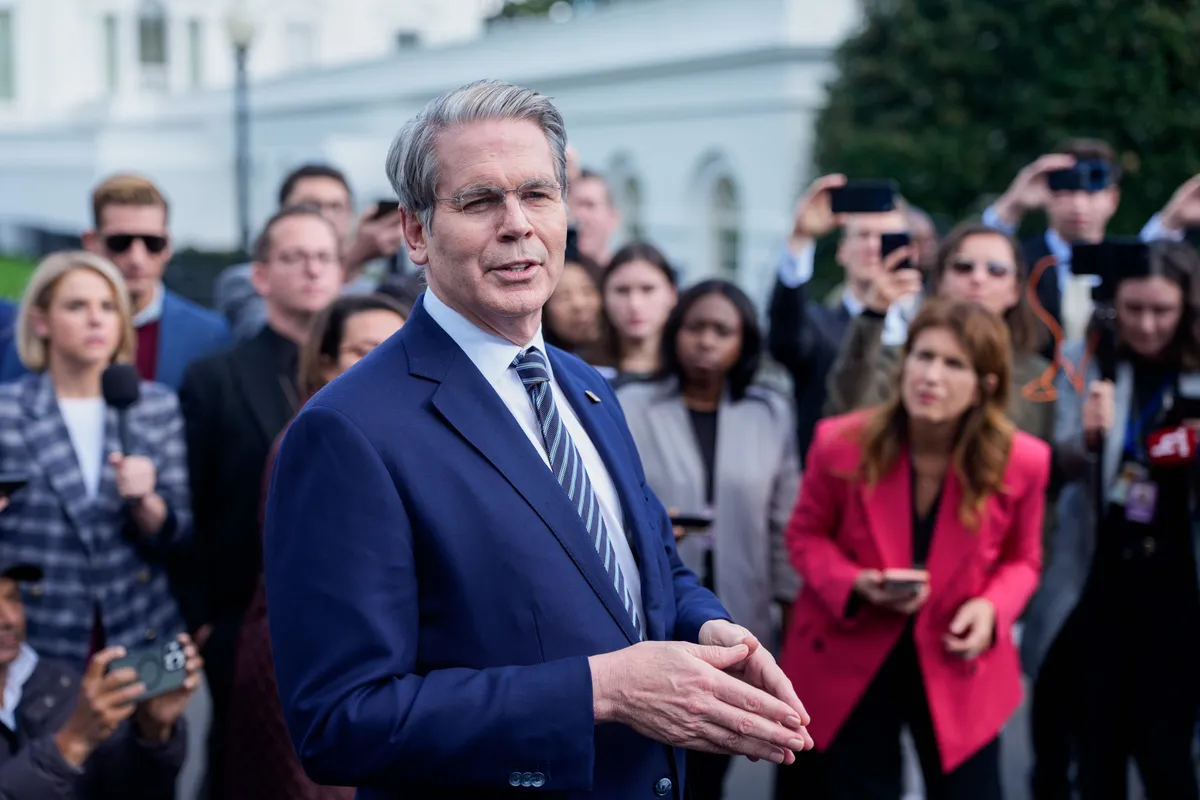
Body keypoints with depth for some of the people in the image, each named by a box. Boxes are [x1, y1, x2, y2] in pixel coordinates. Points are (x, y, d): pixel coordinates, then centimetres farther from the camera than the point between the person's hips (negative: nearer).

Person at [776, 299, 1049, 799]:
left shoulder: (1021, 461, -14)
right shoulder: (841, 444, -17)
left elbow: (1021, 560, 3)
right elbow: (805, 536, -1)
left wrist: (992, 607, -18)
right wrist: (854, 583, -21)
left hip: (958, 667, 1)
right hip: (850, 660, -1)